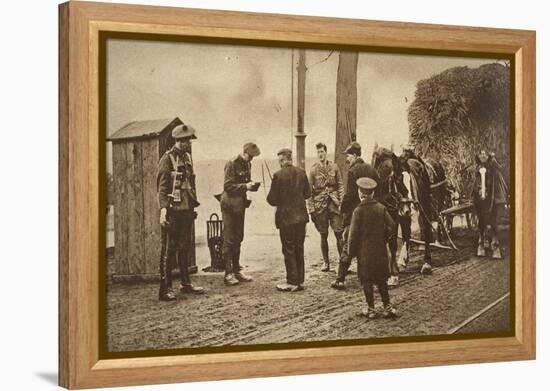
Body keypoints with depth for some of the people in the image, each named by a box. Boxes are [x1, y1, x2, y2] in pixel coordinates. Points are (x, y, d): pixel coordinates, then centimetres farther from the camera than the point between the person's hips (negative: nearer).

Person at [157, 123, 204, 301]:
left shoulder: (187, 157, 14)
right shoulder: (167, 158, -9)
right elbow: (162, 186, -15)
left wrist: (193, 205, 17)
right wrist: (163, 209, -23)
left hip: (186, 210, 8)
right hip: (173, 211, -8)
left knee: (185, 247, 15)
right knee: (168, 250, -4)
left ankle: (186, 283, 25)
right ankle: (165, 288, -1)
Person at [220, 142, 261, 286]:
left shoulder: (247, 164, 12)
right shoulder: (231, 164, -13)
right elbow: (227, 186, -18)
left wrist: (250, 185, 2)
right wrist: (244, 186, -24)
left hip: (240, 205, 8)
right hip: (230, 205, -8)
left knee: (238, 239, 13)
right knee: (229, 240, -5)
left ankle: (237, 270, 21)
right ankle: (228, 274, -3)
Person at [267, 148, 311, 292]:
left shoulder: (278, 175, -15)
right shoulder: (301, 173, 0)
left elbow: (272, 200, -12)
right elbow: (307, 193, 8)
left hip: (286, 218, -5)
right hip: (301, 216, 5)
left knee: (289, 250, 3)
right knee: (299, 249, 13)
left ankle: (292, 282, 5)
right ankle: (300, 280, 18)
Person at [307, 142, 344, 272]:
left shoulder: (334, 167, 3)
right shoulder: (313, 170, 1)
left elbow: (340, 186, 7)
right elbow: (309, 191, 3)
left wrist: (341, 202, -2)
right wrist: (311, 210, -2)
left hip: (334, 204, 0)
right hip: (320, 206, 0)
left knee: (339, 234, -5)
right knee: (323, 235, 6)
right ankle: (326, 262, 16)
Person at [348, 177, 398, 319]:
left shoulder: (358, 211, -13)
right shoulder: (381, 208, -3)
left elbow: (353, 234, -13)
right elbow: (392, 226, -3)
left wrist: (352, 252, -2)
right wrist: (385, 239, 13)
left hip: (364, 253, -3)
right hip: (380, 251, 3)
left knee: (367, 281, 7)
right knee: (381, 280, 14)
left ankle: (371, 309, 10)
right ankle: (387, 307, 16)